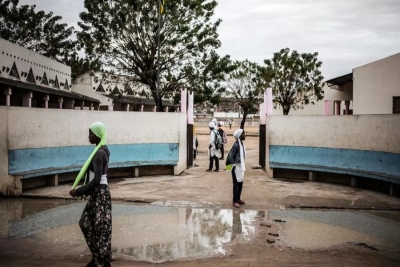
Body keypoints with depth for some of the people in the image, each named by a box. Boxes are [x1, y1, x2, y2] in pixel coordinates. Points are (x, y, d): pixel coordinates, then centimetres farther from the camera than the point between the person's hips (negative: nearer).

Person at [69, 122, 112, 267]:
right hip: (97, 192, 10)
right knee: (86, 223, 18)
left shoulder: (99, 153, -19)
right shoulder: (102, 151, 11)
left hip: (100, 193, -10)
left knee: (101, 228, -1)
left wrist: (78, 191, -18)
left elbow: (96, 179, -25)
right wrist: (84, 190, 20)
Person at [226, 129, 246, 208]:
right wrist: (234, 165, -17)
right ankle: (235, 201, 8)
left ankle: (238, 199, 28)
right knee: (236, 184, -1)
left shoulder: (242, 143, 7)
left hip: (241, 166, 9)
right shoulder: (236, 145, -20)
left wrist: (243, 166, 14)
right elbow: (230, 156, -21)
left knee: (240, 183, 15)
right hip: (236, 167, -9)